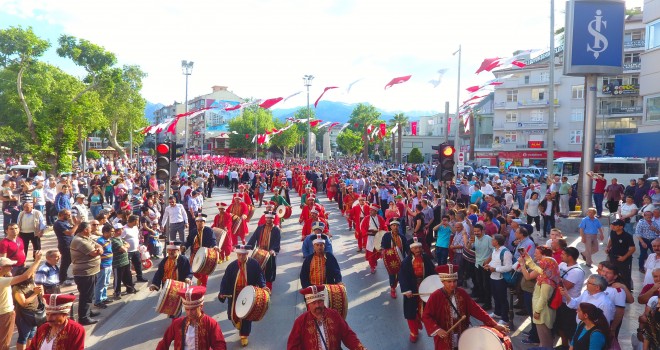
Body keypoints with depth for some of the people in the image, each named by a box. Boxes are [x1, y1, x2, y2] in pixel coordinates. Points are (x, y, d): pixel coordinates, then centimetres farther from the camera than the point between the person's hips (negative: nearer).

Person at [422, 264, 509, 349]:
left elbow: (475, 309, -3)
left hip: (462, 338, 4)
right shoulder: (435, 296, -13)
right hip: (444, 340, -4)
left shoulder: (461, 293, -1)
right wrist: (437, 329, -26)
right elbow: (426, 316, -12)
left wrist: (494, 324, -9)